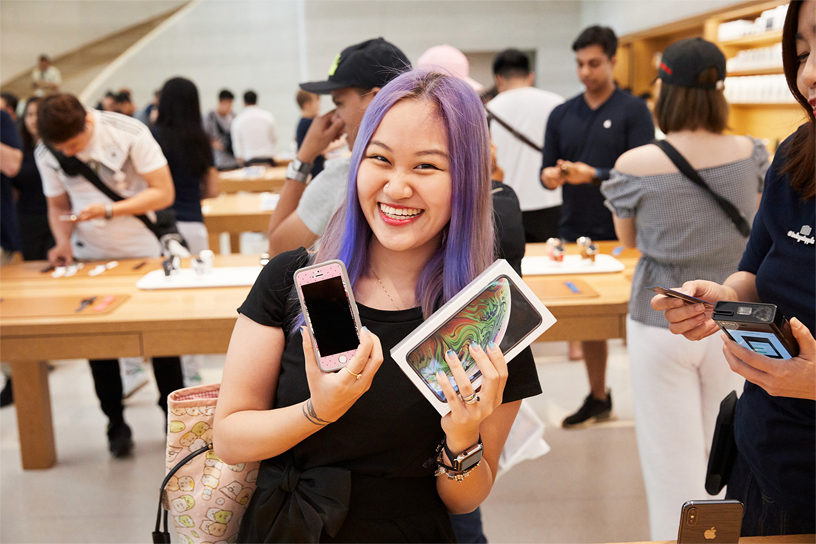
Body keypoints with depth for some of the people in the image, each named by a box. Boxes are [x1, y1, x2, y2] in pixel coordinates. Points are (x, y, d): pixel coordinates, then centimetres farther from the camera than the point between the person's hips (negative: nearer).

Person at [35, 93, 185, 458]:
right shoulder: (46, 154, -7)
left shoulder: (129, 134, -17)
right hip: (90, 257, 3)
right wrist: (64, 241, -15)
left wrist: (110, 211, -27)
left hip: (143, 251, -2)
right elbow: (58, 206, 5)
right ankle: (115, 423, 19)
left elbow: (164, 193, -17)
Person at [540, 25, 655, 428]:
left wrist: (593, 176, -24)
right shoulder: (561, 115, 9)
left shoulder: (633, 111, -3)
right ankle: (597, 398, 26)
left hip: (622, 235, -4)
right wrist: (550, 176, -14)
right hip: (576, 232, 4)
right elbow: (547, 170, 9)